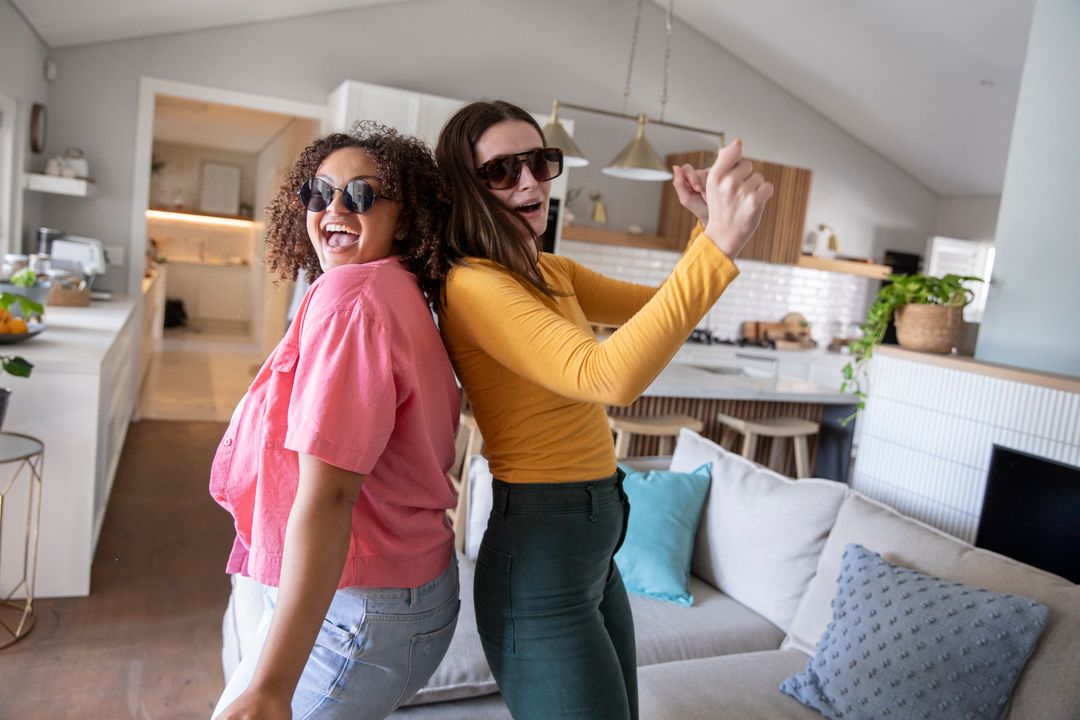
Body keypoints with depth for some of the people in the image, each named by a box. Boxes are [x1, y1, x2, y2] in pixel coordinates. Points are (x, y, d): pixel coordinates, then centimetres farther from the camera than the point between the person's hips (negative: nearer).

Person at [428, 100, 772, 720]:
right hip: (539, 558, -9)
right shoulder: (471, 284, -19)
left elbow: (664, 310, 12)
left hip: (593, 550, 9)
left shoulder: (552, 272, 9)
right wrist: (720, 244, -34)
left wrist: (711, 227, -5)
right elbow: (610, 376, -32)